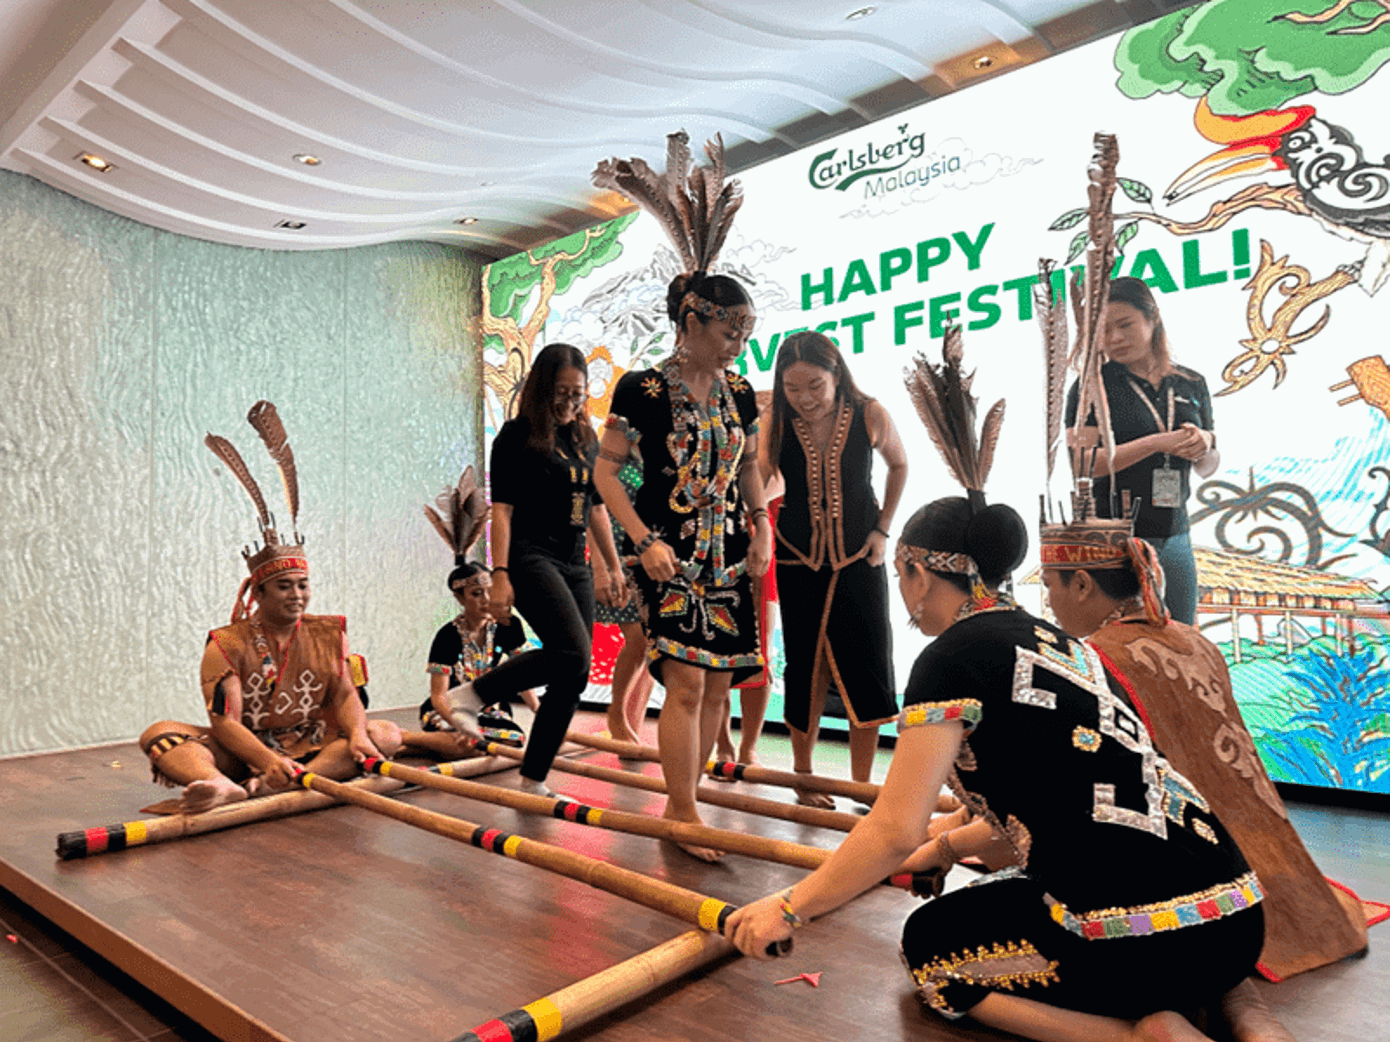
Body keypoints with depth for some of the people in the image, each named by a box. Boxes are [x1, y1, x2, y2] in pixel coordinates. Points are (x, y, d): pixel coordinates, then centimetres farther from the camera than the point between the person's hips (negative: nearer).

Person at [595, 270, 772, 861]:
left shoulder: (739, 393, 10)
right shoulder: (641, 389, -6)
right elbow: (606, 471, -5)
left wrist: (761, 524, 7)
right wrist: (645, 540, -14)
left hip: (729, 555, 6)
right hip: (669, 555, -6)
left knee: (717, 685, 6)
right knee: (686, 680, -12)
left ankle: (680, 803, 20)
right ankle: (685, 817, 2)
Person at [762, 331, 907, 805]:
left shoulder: (869, 416, -9)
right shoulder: (777, 427, -10)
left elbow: (899, 465, 8)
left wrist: (882, 529, 3)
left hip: (859, 559, 1)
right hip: (799, 561, 0)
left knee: (867, 665, 0)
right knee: (806, 666, 7)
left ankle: (861, 786, 15)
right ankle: (803, 777, 25)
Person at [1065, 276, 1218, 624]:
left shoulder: (1191, 384, 12)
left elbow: (1209, 468, 20)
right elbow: (1081, 463, -12)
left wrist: (1206, 443, -3)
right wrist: (1156, 443, -17)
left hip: (1175, 540, 5)